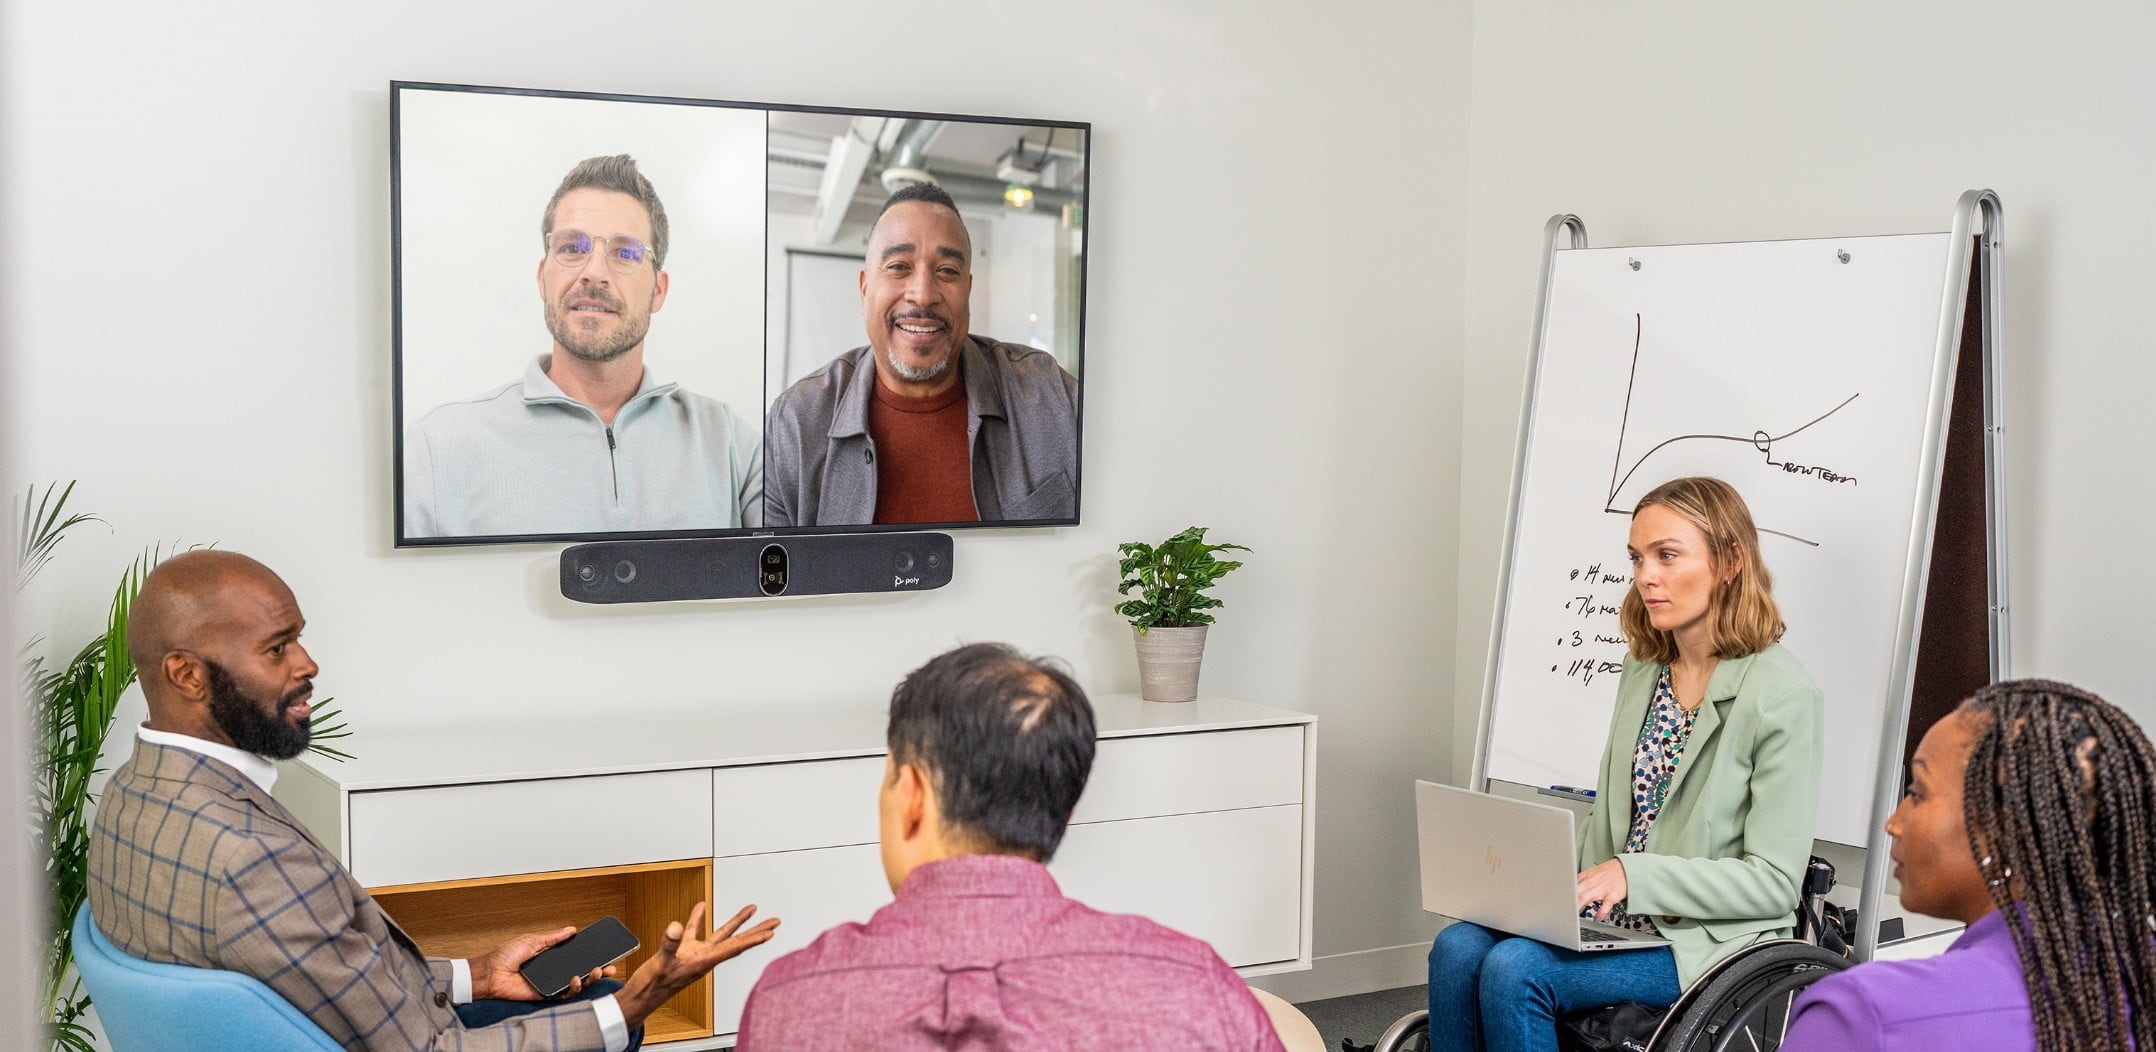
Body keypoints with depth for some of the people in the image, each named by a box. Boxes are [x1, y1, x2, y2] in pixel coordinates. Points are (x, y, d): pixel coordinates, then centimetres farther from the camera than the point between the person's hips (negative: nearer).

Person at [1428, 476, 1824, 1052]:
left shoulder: (1781, 694, -12)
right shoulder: (1644, 670, 12)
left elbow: (1774, 881, -13)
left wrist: (1635, 875, -22)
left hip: (1711, 940, -7)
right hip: (1611, 919, 7)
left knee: (1514, 968, -26)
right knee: (1458, 947, -18)